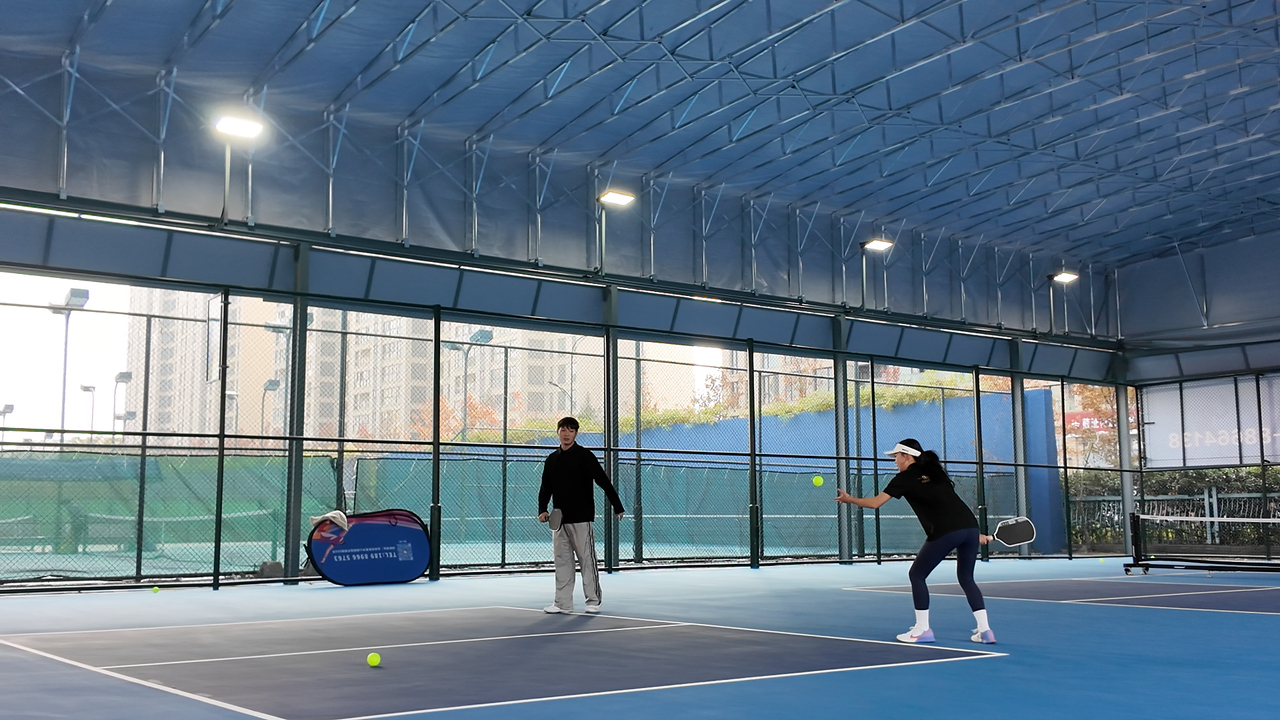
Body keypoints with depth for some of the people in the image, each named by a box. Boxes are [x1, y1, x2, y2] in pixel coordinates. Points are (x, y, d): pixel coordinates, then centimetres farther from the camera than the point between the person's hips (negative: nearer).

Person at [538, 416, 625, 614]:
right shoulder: (551, 460, 12)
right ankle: (563, 603, 12)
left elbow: (604, 482, -7)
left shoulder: (585, 456, -5)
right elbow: (545, 489, 17)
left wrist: (618, 507, -10)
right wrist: (542, 510, 1)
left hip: (581, 518, -5)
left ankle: (593, 601, 6)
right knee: (562, 561, 7)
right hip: (559, 520, 6)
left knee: (587, 559, -1)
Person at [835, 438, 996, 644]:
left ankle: (922, 629, 11)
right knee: (966, 578, 21)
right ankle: (984, 630, 14)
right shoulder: (935, 473, 25)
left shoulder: (905, 478, 8)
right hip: (970, 525, 7)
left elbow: (875, 503, 8)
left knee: (917, 574, 10)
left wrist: (850, 499, 24)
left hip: (945, 532, -7)